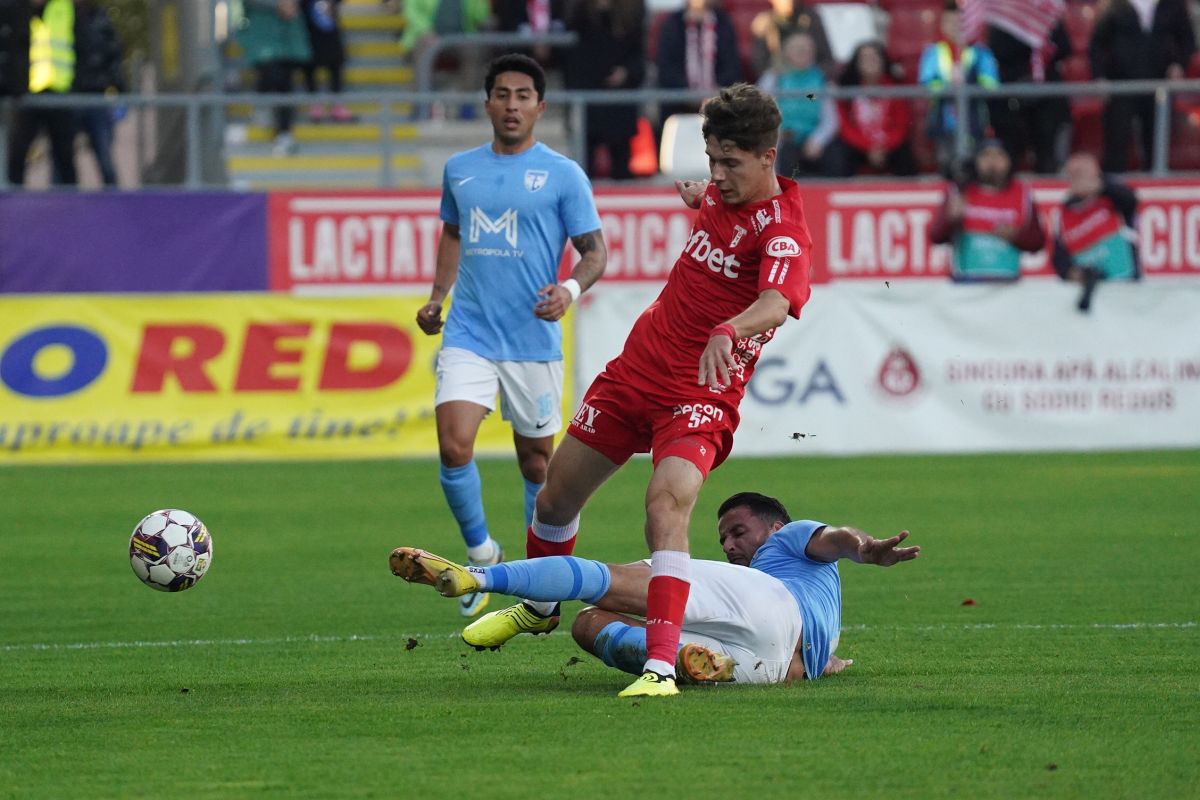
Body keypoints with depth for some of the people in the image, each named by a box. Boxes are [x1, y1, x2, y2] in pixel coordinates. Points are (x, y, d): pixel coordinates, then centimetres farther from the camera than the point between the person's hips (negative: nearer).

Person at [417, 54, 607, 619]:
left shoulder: (562, 175, -2)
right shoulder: (459, 169, 9)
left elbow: (595, 252, -1)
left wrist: (571, 288, -21)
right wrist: (437, 297, 15)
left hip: (533, 340, -2)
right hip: (468, 335, 2)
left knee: (536, 463, 7)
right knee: (454, 446, -16)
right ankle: (481, 553, 7)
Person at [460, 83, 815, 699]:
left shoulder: (782, 230, -22)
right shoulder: (723, 195, 3)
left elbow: (776, 303, -44)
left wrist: (728, 332, -60)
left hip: (700, 395, -8)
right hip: (637, 367, 8)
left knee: (665, 508, -31)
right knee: (557, 496, 19)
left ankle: (660, 665, -35)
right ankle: (538, 607, 47)